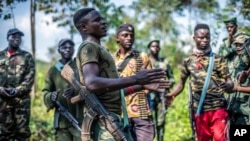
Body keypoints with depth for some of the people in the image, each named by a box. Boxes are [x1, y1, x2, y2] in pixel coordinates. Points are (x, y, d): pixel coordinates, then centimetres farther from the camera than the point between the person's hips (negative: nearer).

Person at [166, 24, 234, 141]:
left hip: (218, 108, -2)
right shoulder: (188, 61, 7)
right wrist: (172, 95, -5)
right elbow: (182, 82, 14)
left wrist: (227, 85, -27)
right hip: (199, 110, 3)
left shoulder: (218, 59, 1)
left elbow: (229, 82, -3)